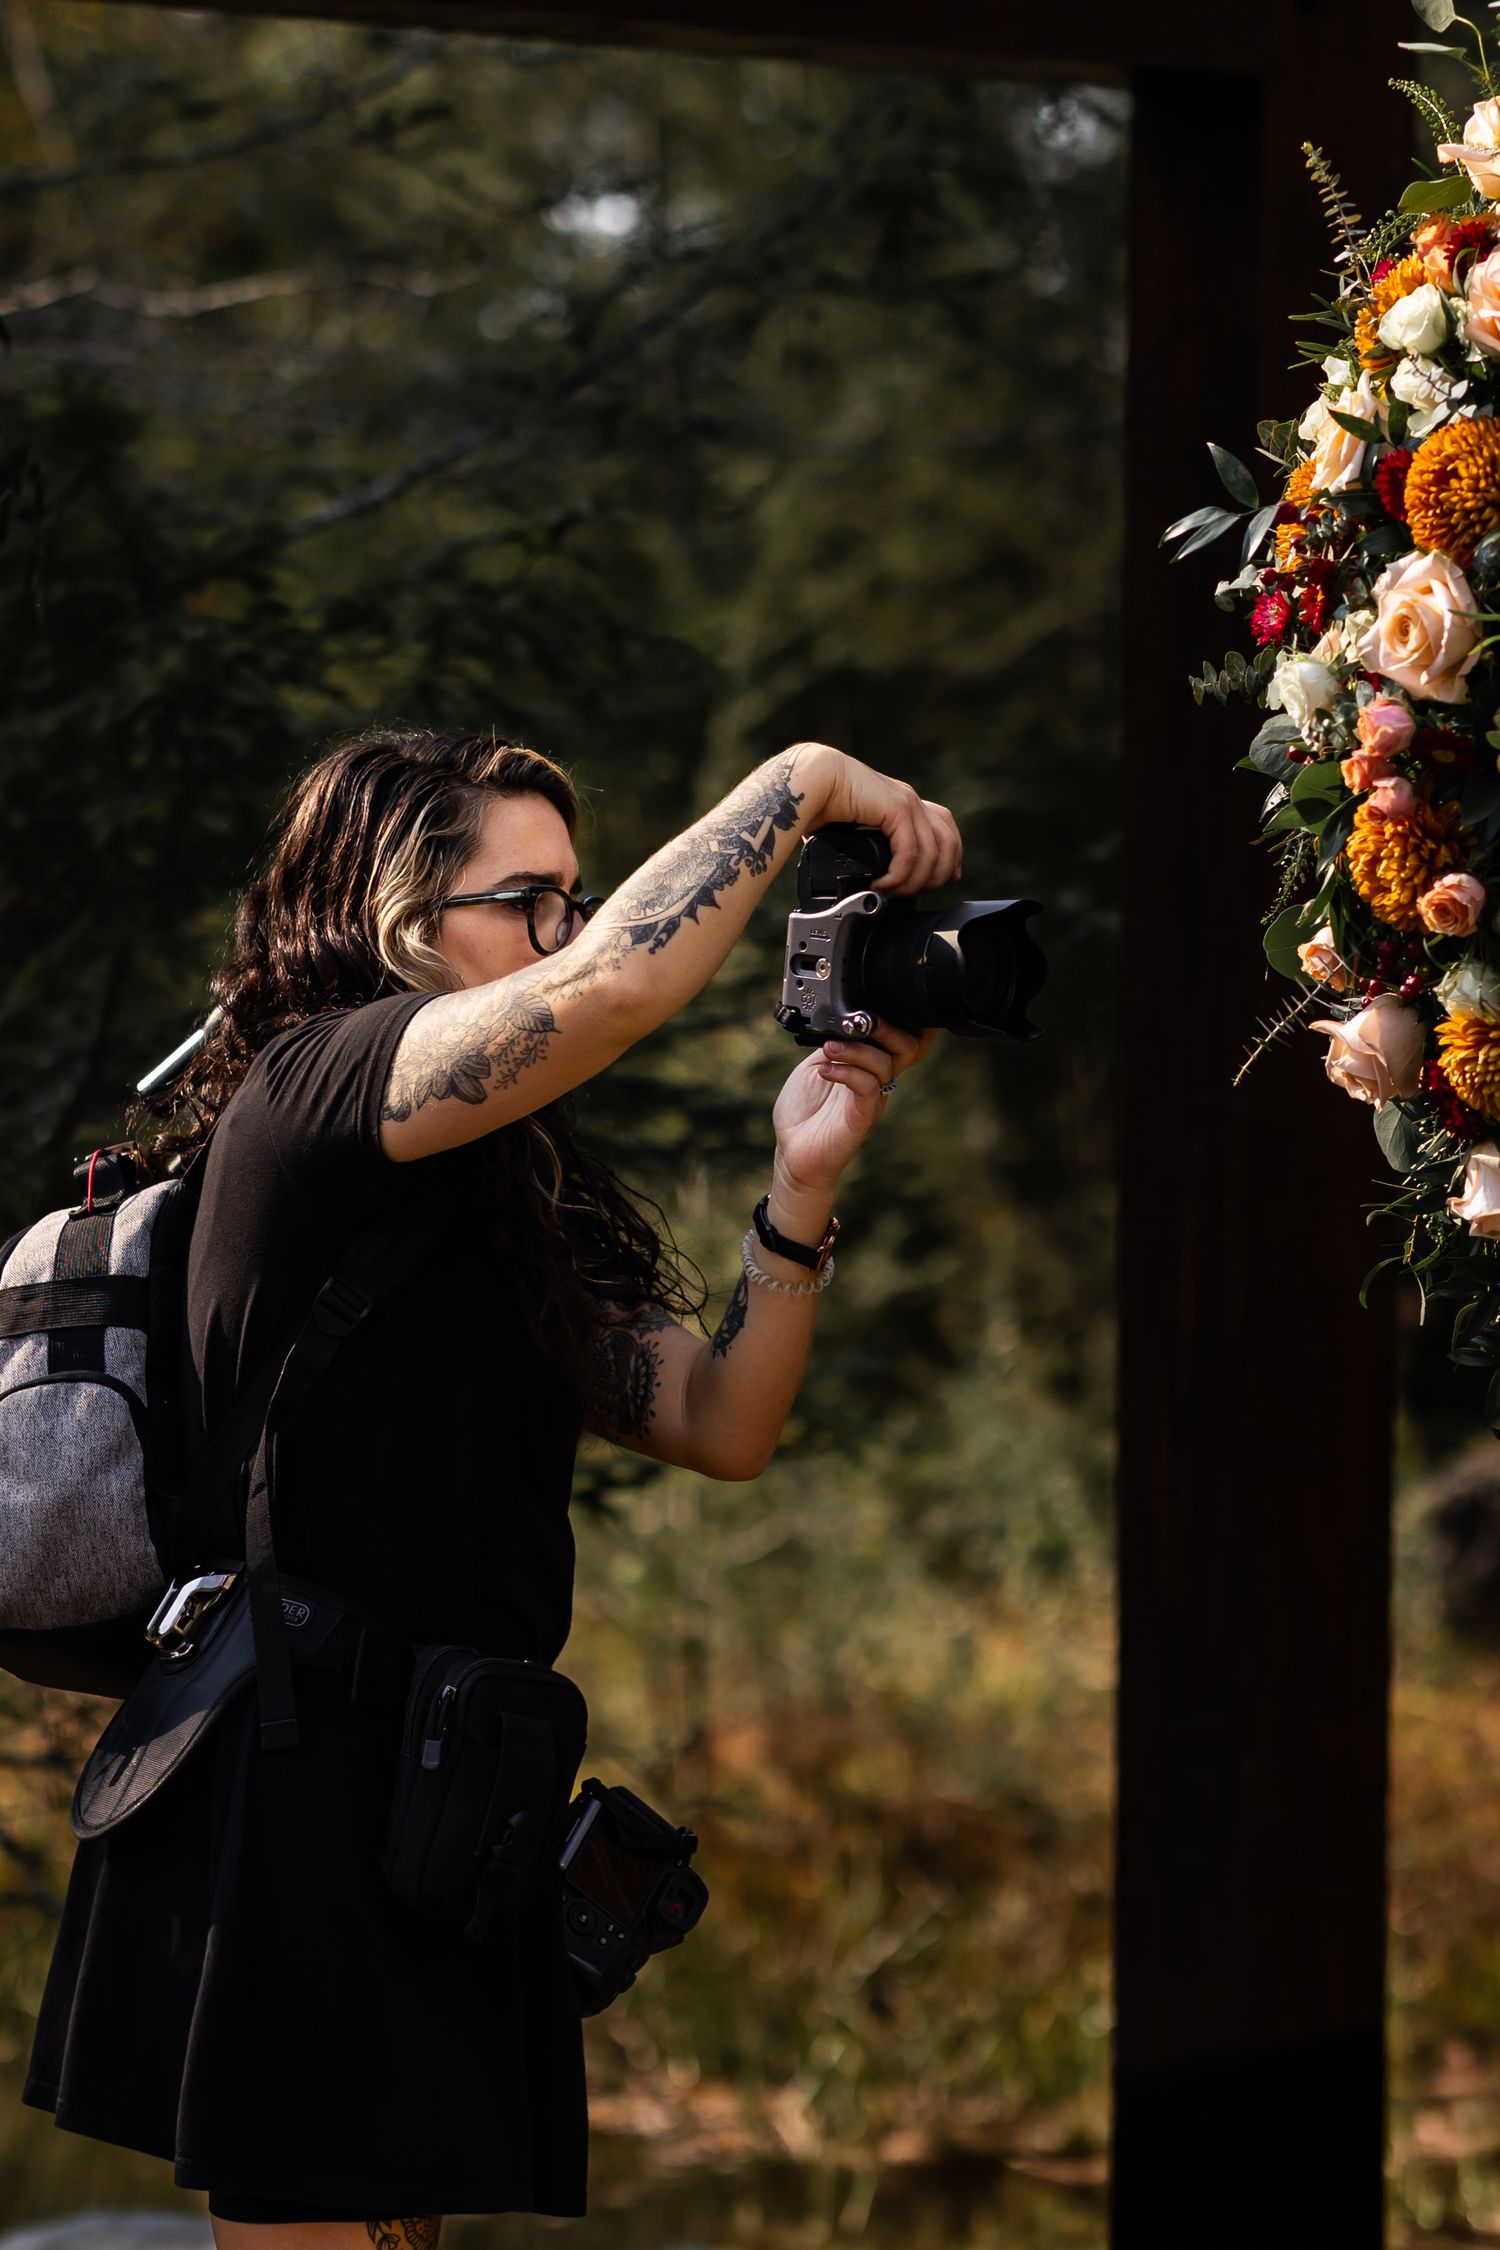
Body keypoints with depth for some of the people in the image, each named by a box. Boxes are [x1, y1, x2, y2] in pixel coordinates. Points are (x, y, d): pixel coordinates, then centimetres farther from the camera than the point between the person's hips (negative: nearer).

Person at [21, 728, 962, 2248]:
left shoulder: (513, 1212, 17)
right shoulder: (309, 1088, -9)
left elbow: (721, 1424, 12)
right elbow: (612, 987, -24)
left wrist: (800, 1191, -2)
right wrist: (810, 780, -12)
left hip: (435, 1820, 9)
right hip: (294, 1816, -9)